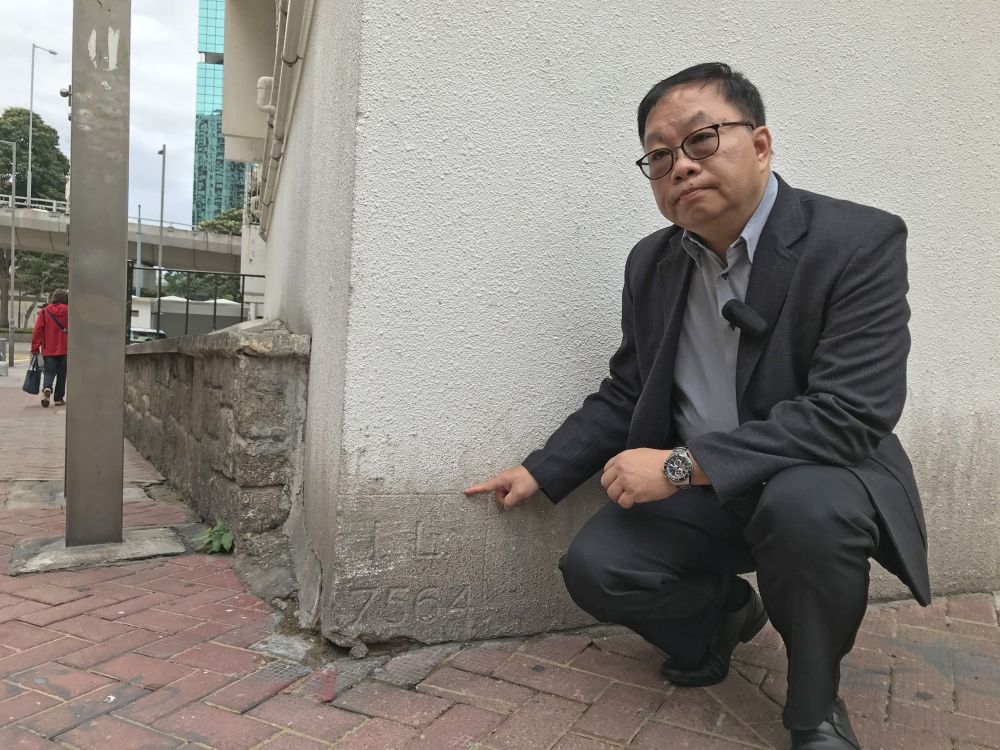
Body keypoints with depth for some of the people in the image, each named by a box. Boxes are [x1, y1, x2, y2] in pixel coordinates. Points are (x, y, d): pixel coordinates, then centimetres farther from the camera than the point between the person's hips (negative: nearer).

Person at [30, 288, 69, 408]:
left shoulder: (44, 312, -1)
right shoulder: (68, 311, -3)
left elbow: (38, 330, -3)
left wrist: (35, 347, 1)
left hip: (48, 350, 1)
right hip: (64, 349, 0)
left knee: (49, 371, 5)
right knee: (61, 373, 9)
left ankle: (46, 389, -24)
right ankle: (59, 398, 12)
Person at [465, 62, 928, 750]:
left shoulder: (861, 243, -17)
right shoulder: (651, 263, 1)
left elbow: (851, 413, -27)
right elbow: (626, 393, 8)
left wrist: (681, 463, -29)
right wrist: (541, 472, 0)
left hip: (823, 480, -4)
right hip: (692, 490, 5)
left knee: (806, 506, -37)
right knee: (593, 569, -15)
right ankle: (724, 611, 19)